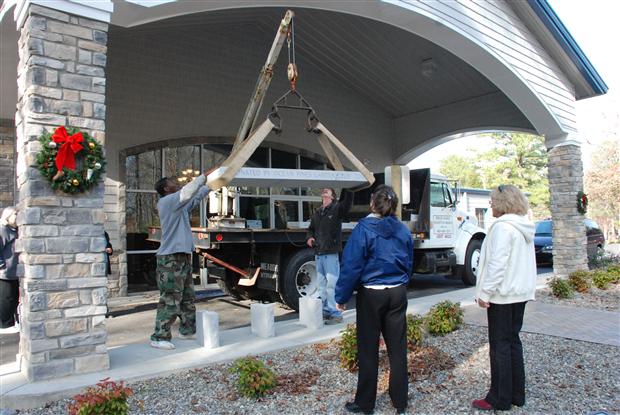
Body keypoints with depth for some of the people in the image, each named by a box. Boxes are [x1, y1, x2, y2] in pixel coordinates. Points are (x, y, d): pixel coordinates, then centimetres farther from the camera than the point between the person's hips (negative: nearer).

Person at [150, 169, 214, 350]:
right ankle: (159, 337, 0)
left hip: (183, 257, 10)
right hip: (171, 259, -10)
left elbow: (197, 196, 28)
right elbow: (187, 192, -24)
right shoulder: (167, 201, -10)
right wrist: (205, 176, -18)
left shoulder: (179, 205, 17)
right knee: (170, 300, -8)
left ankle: (188, 330, 26)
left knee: (188, 297, 15)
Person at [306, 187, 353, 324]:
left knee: (332, 284, -6)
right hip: (318, 254, 7)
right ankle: (325, 310, 25)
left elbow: (348, 198, -19)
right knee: (322, 285, 14)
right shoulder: (317, 213, 18)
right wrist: (309, 237, 10)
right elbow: (311, 229, 28)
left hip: (331, 253, -7)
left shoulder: (337, 208, -2)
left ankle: (335, 314, 4)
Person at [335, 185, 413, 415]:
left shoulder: (364, 228, -13)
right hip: (397, 293, 4)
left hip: (371, 295, -4)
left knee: (368, 349, 7)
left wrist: (341, 296, -6)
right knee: (397, 347, 12)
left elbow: (352, 265, -15)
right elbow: (409, 264, 11)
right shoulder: (403, 230, 2)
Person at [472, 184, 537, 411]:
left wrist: (484, 292, -17)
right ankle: (517, 394, 24)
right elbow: (523, 262, 17)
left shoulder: (502, 226, -17)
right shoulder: (524, 227, 12)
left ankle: (499, 399, 8)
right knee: (513, 342, 16)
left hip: (503, 294, -9)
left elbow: (497, 263, -22)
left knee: (500, 346, -1)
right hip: (521, 293, 9)